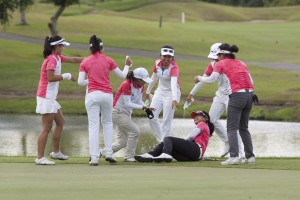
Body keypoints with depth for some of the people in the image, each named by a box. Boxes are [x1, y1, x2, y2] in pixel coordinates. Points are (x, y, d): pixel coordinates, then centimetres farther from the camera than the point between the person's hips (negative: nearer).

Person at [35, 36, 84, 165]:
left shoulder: (57, 58, 13)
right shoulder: (52, 59, -16)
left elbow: (74, 60, 21)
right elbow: (50, 77, -24)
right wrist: (66, 76, -15)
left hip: (50, 97, 10)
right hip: (46, 97, -10)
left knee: (60, 122, 21)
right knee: (46, 128, -10)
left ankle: (56, 152, 31)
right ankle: (40, 158, -10)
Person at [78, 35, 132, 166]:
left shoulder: (85, 62, 2)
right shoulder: (108, 60, 3)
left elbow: (80, 82, -4)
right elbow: (122, 75, 11)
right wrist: (127, 65, 30)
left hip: (92, 95, -1)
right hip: (107, 95, 1)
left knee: (93, 126, -1)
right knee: (107, 123, 19)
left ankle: (94, 158, -8)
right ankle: (109, 154, 11)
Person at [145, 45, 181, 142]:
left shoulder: (173, 67, -22)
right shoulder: (157, 63, -4)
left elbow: (174, 83, -39)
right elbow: (154, 78, 13)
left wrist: (174, 99, -53)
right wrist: (148, 92, 23)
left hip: (171, 94, -6)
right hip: (160, 92, 6)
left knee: (166, 121, -8)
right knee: (152, 117, 0)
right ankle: (161, 140, 14)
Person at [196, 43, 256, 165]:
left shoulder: (222, 63, 6)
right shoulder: (241, 63, 22)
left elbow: (211, 80, 2)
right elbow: (251, 81, 18)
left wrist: (200, 78, 19)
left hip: (237, 96, -6)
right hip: (249, 94, 6)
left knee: (232, 128, -4)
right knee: (244, 128, 16)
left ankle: (234, 156, -16)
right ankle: (250, 156, 12)